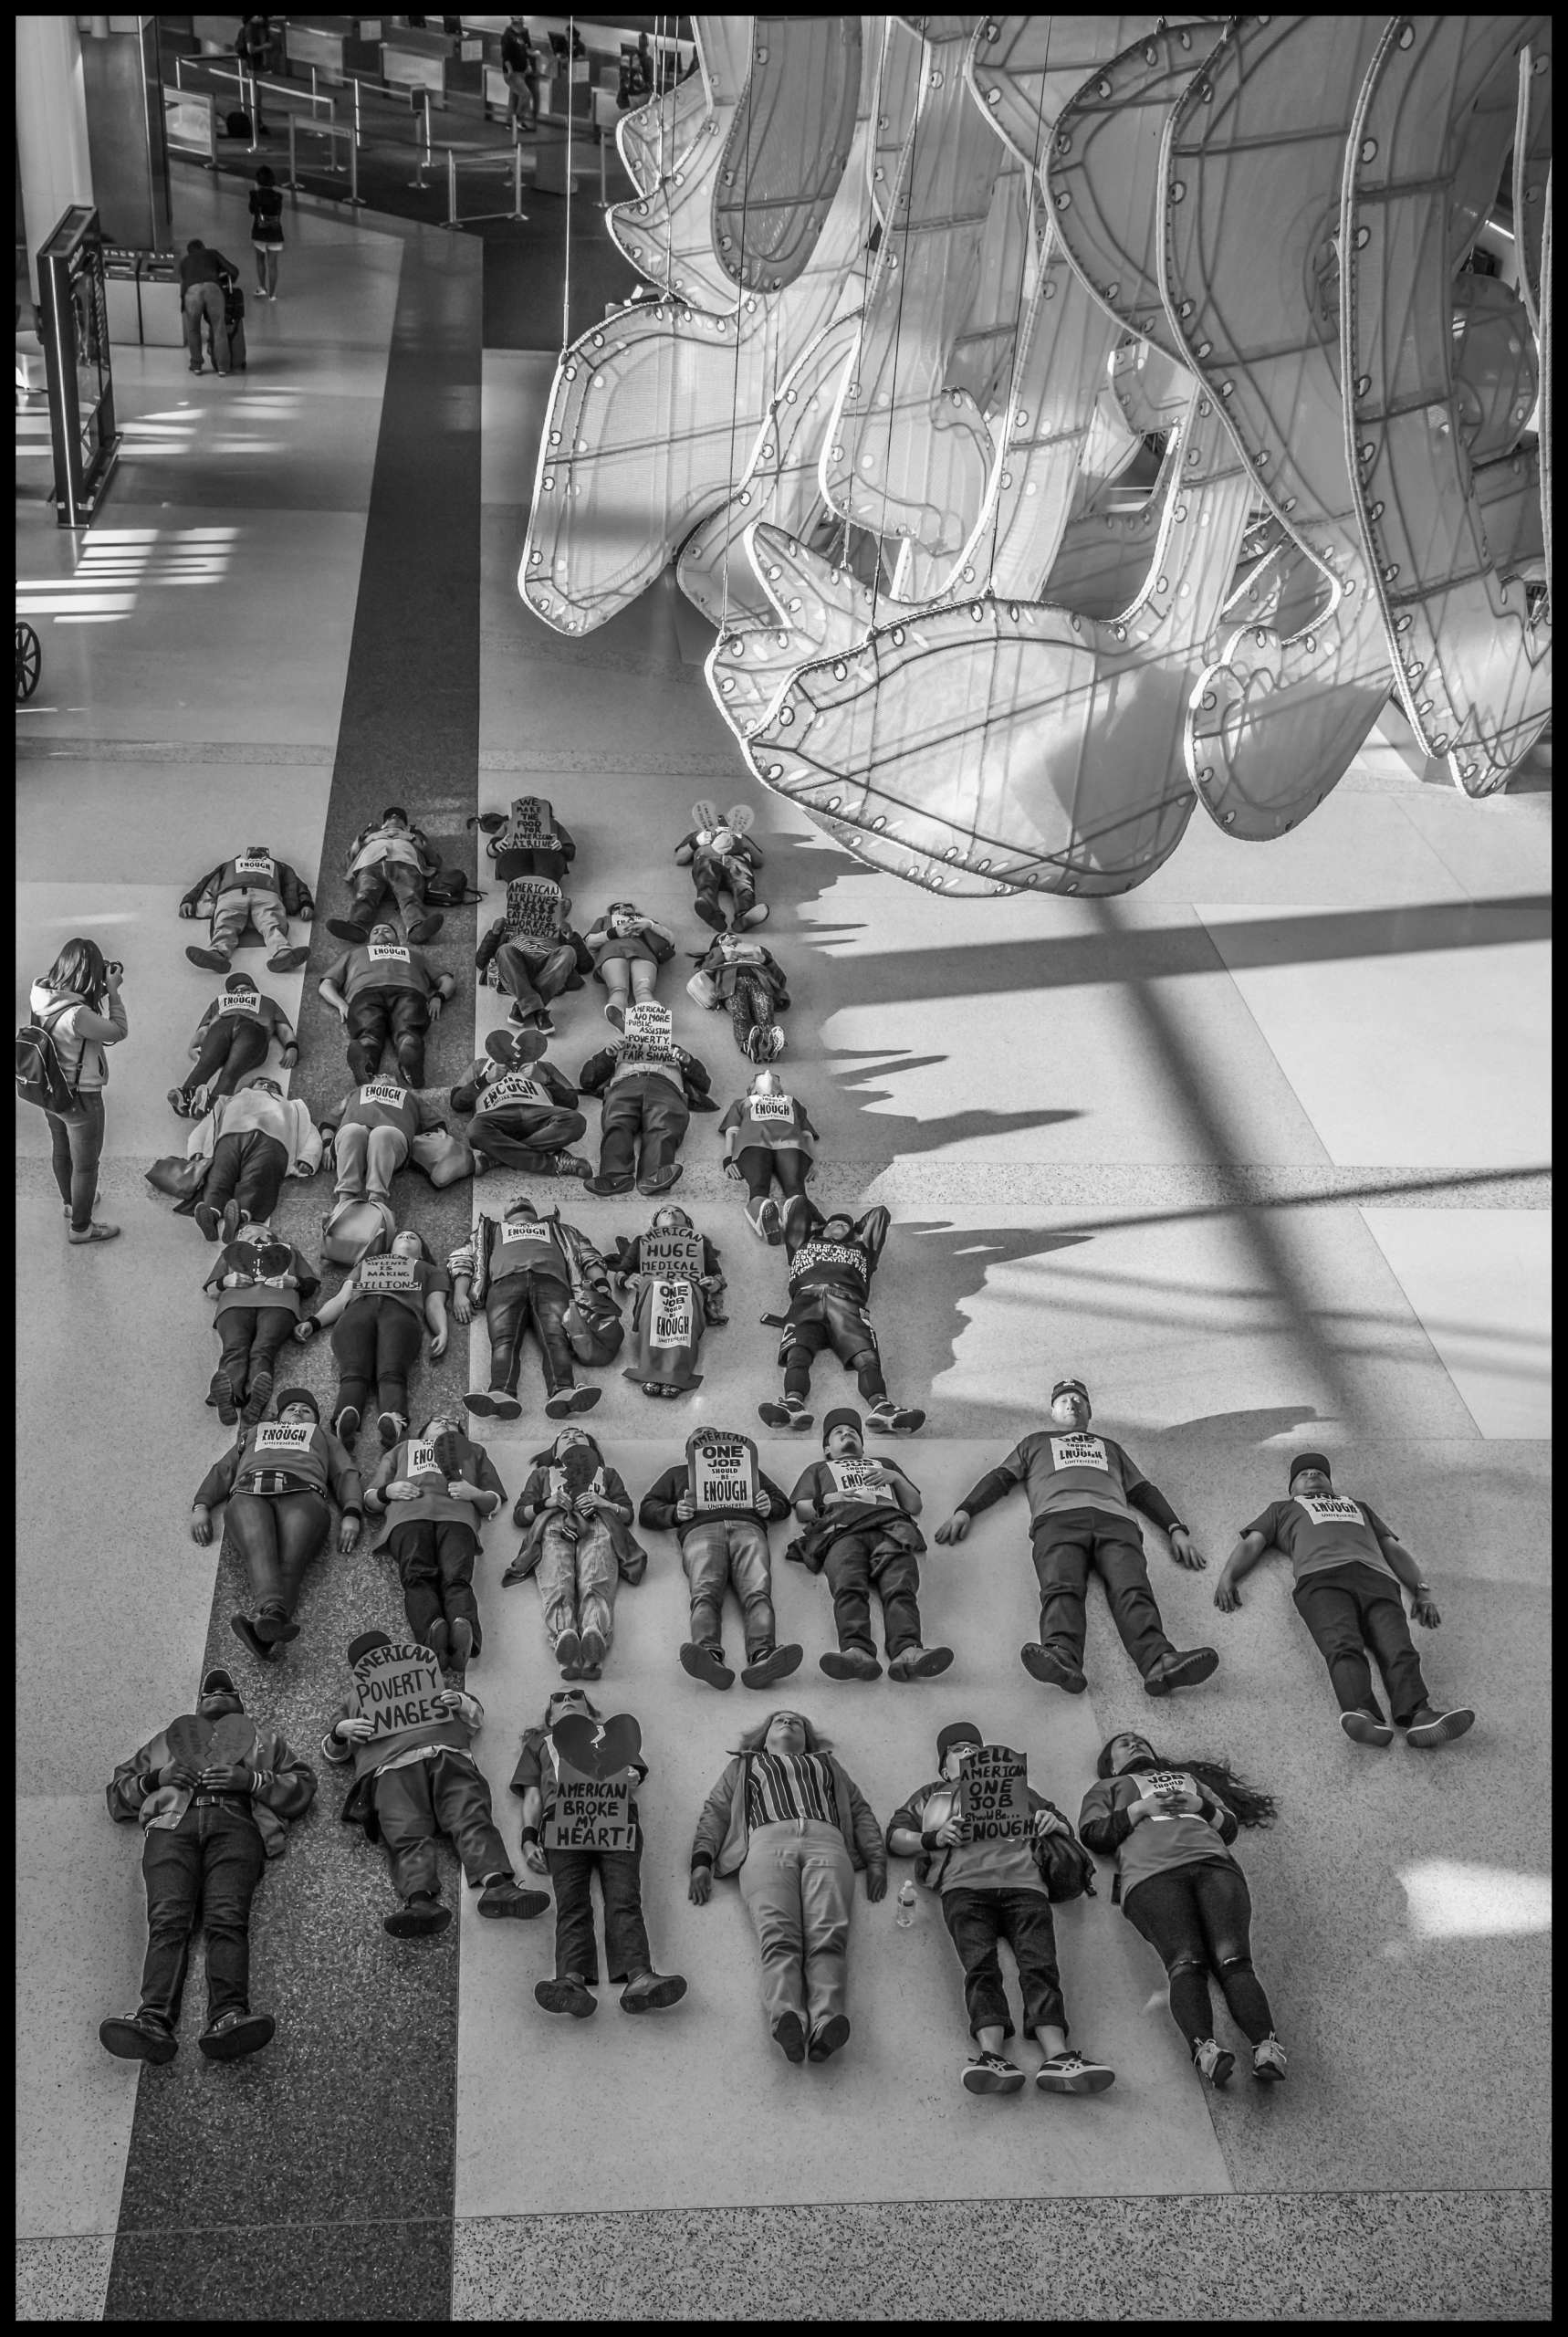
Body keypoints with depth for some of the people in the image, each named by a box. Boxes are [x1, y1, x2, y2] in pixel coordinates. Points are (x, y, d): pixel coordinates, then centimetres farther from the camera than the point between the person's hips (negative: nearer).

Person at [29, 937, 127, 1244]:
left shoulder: (41, 993, -14)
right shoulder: (76, 1014, -37)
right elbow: (117, 1032, -23)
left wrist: (103, 990, -10)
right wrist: (112, 991, -19)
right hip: (80, 1097, -8)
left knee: (60, 1149, 30)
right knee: (86, 1165, 14)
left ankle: (72, 1203, 54)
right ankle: (80, 1227, 31)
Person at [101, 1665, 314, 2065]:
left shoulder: (262, 1736, 36)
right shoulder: (170, 1739, 40)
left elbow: (302, 1787, 21)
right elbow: (116, 1792, 33)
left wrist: (251, 1780, 2)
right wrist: (156, 1779, 10)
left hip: (236, 1825, -1)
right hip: (172, 1825, 1)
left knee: (227, 1920, -29)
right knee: (168, 1920, -27)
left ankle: (227, 2019, -51)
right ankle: (154, 2021, -48)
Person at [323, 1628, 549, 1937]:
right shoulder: (355, 1701, 39)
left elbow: (476, 1718, 34)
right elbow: (334, 1754, 31)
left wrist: (460, 1702, 11)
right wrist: (340, 1732, 8)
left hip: (448, 1757, 1)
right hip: (392, 1769, -1)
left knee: (472, 1818, -26)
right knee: (406, 1834, -28)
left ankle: (497, 1885, -48)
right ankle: (420, 1900, -52)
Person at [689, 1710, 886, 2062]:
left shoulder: (826, 1764, 42)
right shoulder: (744, 1765, 39)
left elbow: (861, 1811, 30)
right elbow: (715, 1811, 24)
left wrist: (876, 1860, 10)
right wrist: (702, 1861, 4)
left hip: (826, 1844, 1)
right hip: (767, 1842, -1)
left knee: (828, 1935, -30)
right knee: (778, 1935, -32)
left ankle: (825, 2020, -55)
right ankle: (787, 2019, -56)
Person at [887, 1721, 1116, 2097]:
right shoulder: (931, 1795, 35)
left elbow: (1066, 1830, 34)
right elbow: (895, 1837, 21)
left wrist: (1054, 1823, 9)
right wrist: (936, 1838, 1)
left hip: (1023, 1881, 1)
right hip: (964, 1883, -1)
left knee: (1039, 1964, -24)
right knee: (980, 1965, -27)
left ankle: (1057, 2056, -42)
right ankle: (992, 2055, -43)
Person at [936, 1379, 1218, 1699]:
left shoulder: (1110, 1446, 43)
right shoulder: (1035, 1442, 40)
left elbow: (1144, 1491, 34)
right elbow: (999, 1479, 27)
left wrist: (1176, 1529, 15)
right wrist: (964, 1511, 8)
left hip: (1115, 1520, 1)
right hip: (1058, 1517, -1)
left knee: (1132, 1590, -30)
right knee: (1061, 1588, -34)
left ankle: (1159, 1661, -56)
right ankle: (1062, 1657, -61)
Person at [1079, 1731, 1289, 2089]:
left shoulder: (1190, 1778, 43)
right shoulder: (1107, 1787, 36)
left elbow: (1230, 1826, 29)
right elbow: (1094, 1835, 16)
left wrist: (1200, 1805, 10)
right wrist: (1141, 1808, 4)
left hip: (1213, 1862, 2)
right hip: (1151, 1872, -2)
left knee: (1233, 1958, -25)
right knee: (1186, 1962, -29)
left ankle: (1266, 2047, -44)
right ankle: (1204, 2048, -49)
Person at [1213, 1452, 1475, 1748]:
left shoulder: (1358, 1504, 46)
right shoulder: (1282, 1510, 40)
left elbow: (1394, 1548, 35)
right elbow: (1251, 1544, 23)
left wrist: (1421, 1591, 16)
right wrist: (1227, 1577, 1)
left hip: (1377, 1578, 2)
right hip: (1322, 1577, -2)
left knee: (1398, 1649, -29)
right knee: (1343, 1647, -33)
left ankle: (1418, 1716, -53)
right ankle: (1362, 1713, -57)